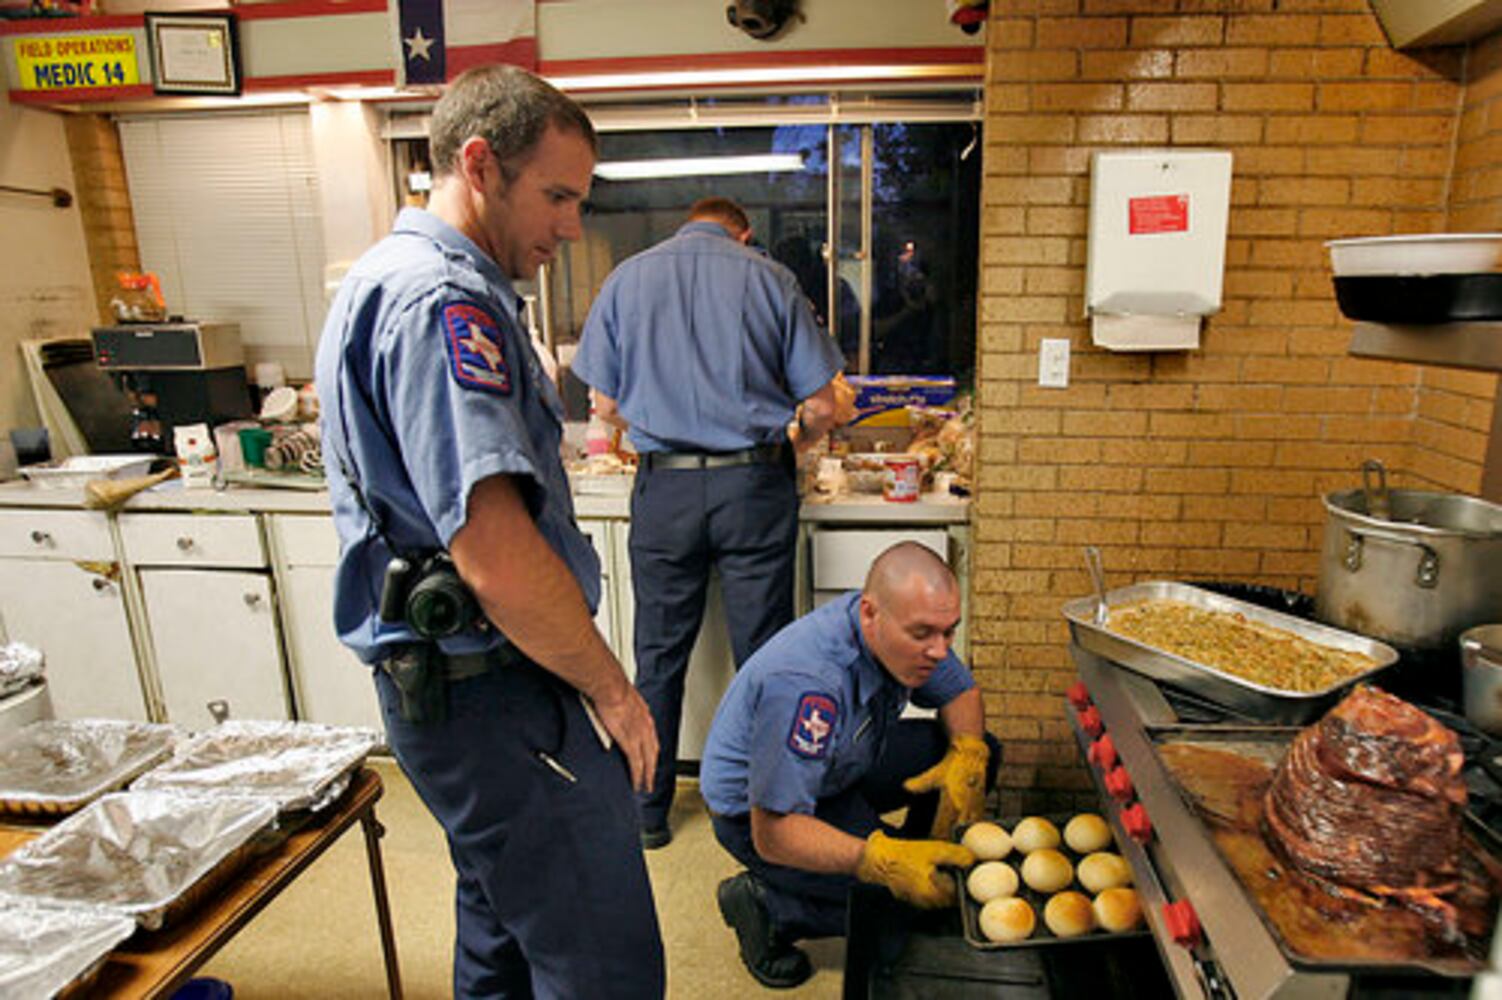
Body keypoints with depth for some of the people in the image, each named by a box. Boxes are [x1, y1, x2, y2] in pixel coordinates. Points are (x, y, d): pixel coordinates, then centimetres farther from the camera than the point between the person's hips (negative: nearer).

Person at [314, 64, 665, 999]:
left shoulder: (399, 280, 15)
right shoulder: (442, 301, -20)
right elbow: (496, 553, -28)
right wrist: (611, 688, -15)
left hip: (449, 678, 11)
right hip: (489, 687, -11)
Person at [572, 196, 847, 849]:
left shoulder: (627, 277, 7)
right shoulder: (769, 278, 2)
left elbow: (606, 404, 8)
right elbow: (821, 408, 0)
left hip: (664, 487, 1)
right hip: (755, 485, -1)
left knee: (660, 655, 13)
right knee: (762, 656, 10)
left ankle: (648, 812, 28)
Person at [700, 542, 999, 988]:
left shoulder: (907, 628, -16)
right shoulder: (803, 682, -39)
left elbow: (961, 694, 2)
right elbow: (773, 833, -35)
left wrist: (967, 755, -18)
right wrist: (886, 861, -43)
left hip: (843, 770, 8)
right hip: (757, 811, -7)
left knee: (982, 752, -3)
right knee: (901, 900, -23)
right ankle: (764, 905, -4)